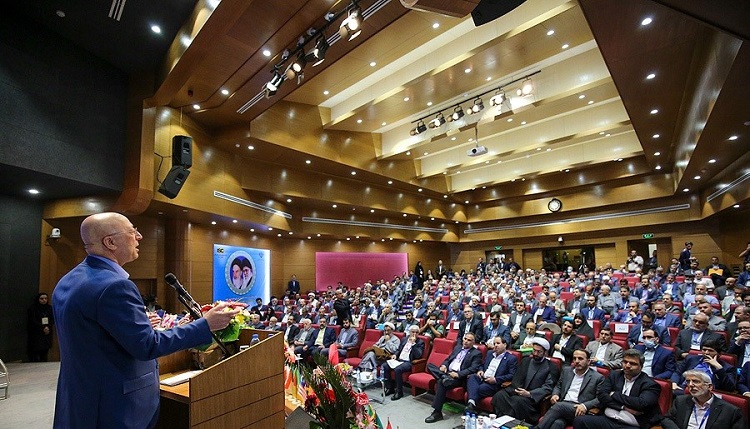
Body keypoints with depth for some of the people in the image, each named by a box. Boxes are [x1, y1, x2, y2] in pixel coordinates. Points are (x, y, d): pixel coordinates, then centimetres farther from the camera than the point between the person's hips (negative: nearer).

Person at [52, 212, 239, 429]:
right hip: (113, 406, -9)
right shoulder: (113, 286, -27)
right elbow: (147, 346, -25)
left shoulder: (67, 281, 5)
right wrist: (206, 324, -20)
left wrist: (142, 325, 20)